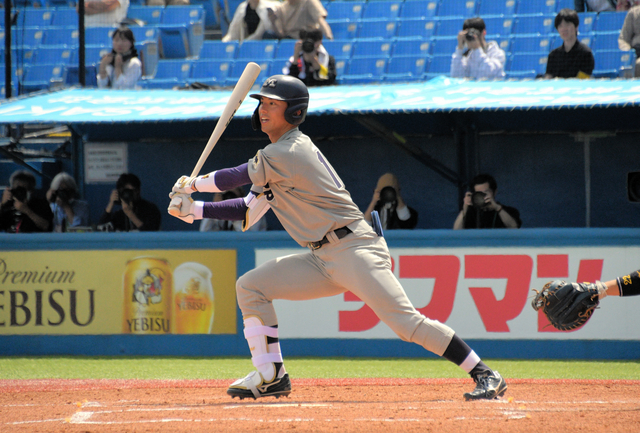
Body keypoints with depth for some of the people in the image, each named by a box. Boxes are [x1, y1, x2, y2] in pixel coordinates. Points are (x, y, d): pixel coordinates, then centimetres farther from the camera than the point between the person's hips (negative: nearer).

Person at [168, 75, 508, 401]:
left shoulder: (287, 154, -13)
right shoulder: (278, 156, 18)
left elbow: (234, 178, -5)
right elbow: (250, 211, 20)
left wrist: (192, 185, 13)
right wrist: (192, 209, 13)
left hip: (355, 249, -10)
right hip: (323, 260, 10)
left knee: (406, 321, -20)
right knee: (250, 287, 5)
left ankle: (485, 376, -17)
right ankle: (272, 376, 7)